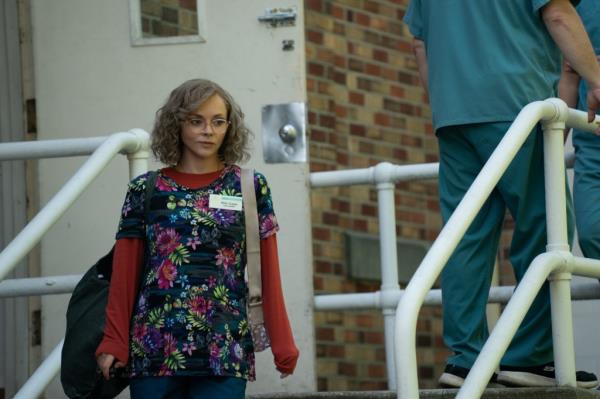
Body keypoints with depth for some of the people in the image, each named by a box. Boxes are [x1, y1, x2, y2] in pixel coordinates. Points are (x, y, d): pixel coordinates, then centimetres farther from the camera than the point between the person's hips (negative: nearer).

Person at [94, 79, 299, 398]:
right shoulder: (145, 191, 8)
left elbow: (267, 275, 5)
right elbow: (125, 275, 8)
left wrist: (282, 346, 0)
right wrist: (114, 343, 1)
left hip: (225, 357, -1)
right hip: (154, 352, 1)